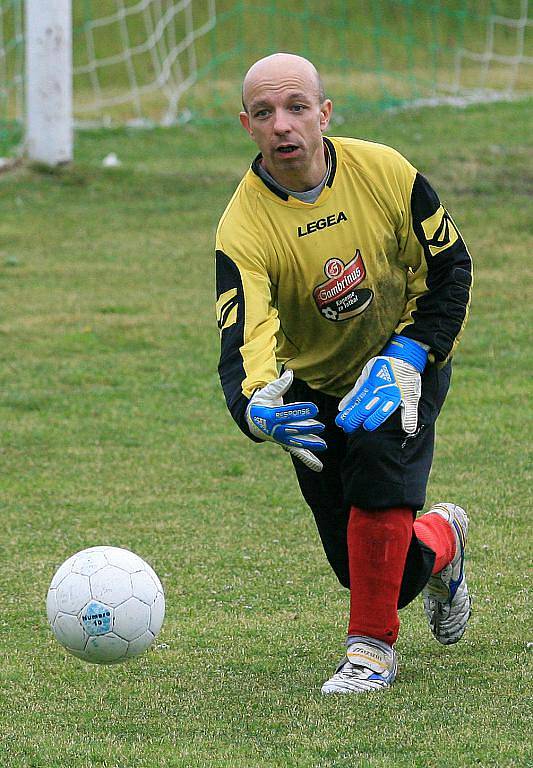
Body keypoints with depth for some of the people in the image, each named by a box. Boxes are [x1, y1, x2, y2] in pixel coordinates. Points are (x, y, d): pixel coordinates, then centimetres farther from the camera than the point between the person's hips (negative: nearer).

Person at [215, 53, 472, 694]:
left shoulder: (384, 172, -19)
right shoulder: (243, 231, -26)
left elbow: (450, 266, -6)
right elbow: (241, 344, -37)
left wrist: (407, 357, -19)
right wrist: (256, 409, -60)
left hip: (407, 361, 0)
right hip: (314, 389, 0)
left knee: (377, 457, -31)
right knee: (377, 573, 1)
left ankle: (372, 644, -13)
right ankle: (440, 542, 40)